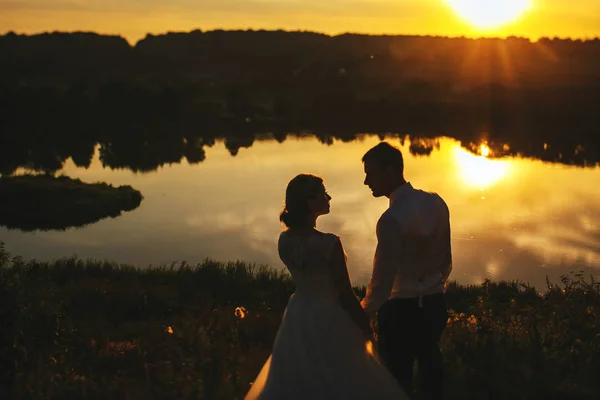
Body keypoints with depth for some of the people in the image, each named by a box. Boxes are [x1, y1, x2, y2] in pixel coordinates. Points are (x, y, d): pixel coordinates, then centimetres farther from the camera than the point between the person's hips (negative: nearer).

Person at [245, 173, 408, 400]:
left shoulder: (284, 240, -4)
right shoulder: (329, 243, -23)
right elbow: (345, 293, -13)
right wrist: (366, 328, -3)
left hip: (298, 316, 6)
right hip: (328, 319, -6)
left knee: (296, 381, 21)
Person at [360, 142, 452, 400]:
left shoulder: (392, 219, -24)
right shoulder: (436, 203, -2)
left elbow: (382, 281, -24)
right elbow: (446, 260, 8)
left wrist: (362, 315, -11)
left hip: (401, 310, -7)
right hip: (434, 304, 7)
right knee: (430, 368, 23)